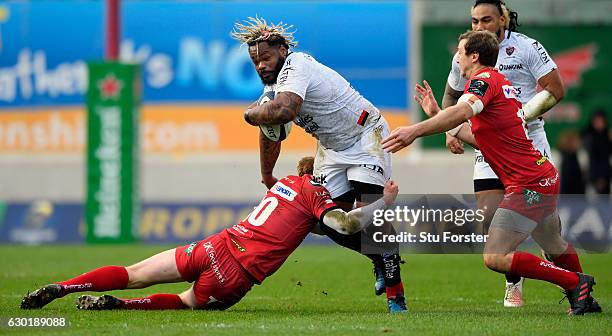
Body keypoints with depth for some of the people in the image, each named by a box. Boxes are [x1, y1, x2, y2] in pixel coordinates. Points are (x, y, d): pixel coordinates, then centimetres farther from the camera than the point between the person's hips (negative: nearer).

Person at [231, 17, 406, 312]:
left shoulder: (296, 68, -27)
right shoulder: (273, 81, 3)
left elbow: (284, 111, -47)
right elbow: (270, 133, 17)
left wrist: (251, 113, -28)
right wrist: (267, 177, 24)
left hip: (365, 136, -9)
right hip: (332, 147, 9)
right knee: (332, 222, 1)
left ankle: (395, 292, -10)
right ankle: (381, 260, 26)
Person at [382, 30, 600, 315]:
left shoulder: (483, 79, -11)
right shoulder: (501, 83, 19)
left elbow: (463, 111, -34)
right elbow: (480, 139, 22)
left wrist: (416, 130, -41)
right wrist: (437, 114, 22)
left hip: (527, 185, -11)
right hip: (545, 177, 11)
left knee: (494, 258, -14)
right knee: (553, 245, 30)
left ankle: (575, 282, -5)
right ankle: (585, 298, 45)